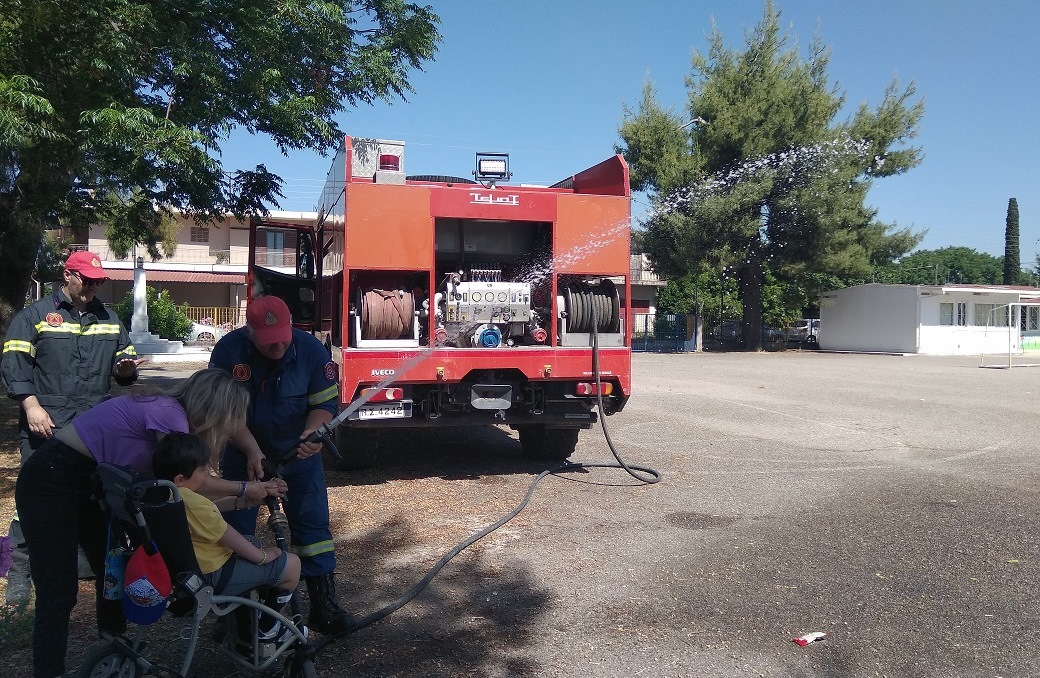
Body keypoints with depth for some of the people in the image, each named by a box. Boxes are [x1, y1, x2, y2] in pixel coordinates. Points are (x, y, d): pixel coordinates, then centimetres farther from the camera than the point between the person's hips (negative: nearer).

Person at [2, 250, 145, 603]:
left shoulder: (109, 319, 16)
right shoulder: (35, 315, 2)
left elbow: (123, 369, 21)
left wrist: (125, 368, -4)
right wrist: (31, 405, -17)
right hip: (45, 427, -4)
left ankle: (89, 560, 28)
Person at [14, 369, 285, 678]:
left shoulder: (172, 411, 3)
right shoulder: (168, 414, -23)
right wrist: (245, 489, -6)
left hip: (87, 483, 10)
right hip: (51, 481, -10)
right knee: (58, 596, -9)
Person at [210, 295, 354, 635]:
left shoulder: (311, 350, -19)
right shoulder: (228, 350, -19)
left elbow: (325, 404, -13)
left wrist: (311, 433, -33)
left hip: (297, 452, 0)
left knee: (313, 524, 0)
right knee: (236, 529, 8)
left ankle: (323, 604, 9)